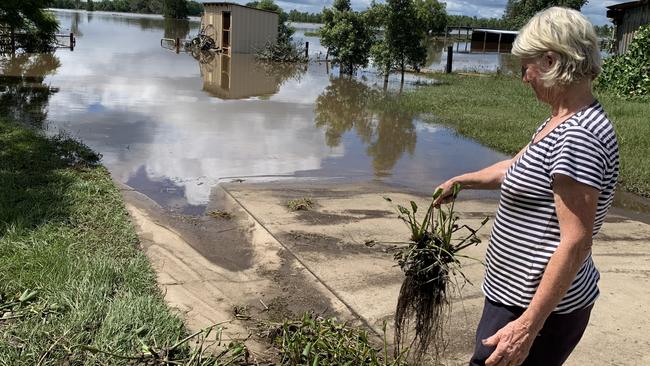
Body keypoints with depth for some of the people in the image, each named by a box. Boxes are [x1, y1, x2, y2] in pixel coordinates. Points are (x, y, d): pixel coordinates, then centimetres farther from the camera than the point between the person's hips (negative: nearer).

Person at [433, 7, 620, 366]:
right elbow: (515, 168, 25)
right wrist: (461, 181, 37)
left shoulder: (578, 136, -24)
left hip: (537, 306, -10)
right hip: (521, 294, 10)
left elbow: (575, 242, -27)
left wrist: (529, 325, -26)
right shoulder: (563, 122, 9)